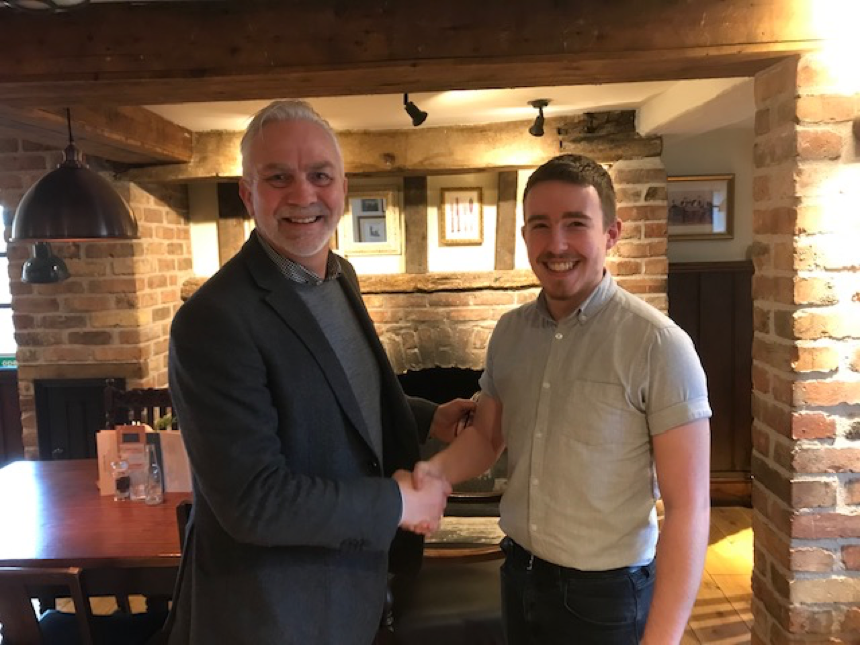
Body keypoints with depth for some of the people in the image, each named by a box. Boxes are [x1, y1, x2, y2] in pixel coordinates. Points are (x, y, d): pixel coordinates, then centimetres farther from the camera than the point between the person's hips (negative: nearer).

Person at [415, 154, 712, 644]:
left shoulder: (658, 345, -19)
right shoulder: (509, 331, -2)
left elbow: (688, 508, -17)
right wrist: (435, 470, -10)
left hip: (607, 593, -5)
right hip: (519, 576, 5)